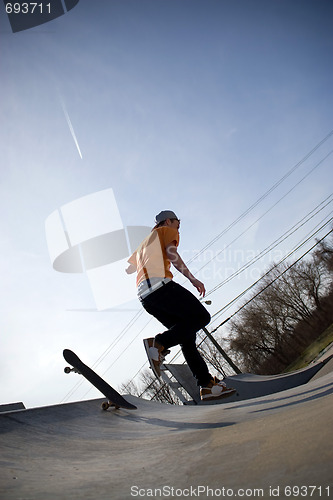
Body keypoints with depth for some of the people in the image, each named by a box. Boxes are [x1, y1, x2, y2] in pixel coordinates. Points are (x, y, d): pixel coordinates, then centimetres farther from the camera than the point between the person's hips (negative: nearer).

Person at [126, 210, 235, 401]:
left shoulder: (145, 242, 36)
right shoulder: (168, 230, 15)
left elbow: (129, 269, 37)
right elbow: (171, 253, -4)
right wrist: (192, 278, -10)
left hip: (144, 295, 8)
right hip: (160, 283, -8)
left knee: (187, 333, 4)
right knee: (201, 316, -11)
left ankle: (208, 385, -4)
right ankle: (158, 343, -22)